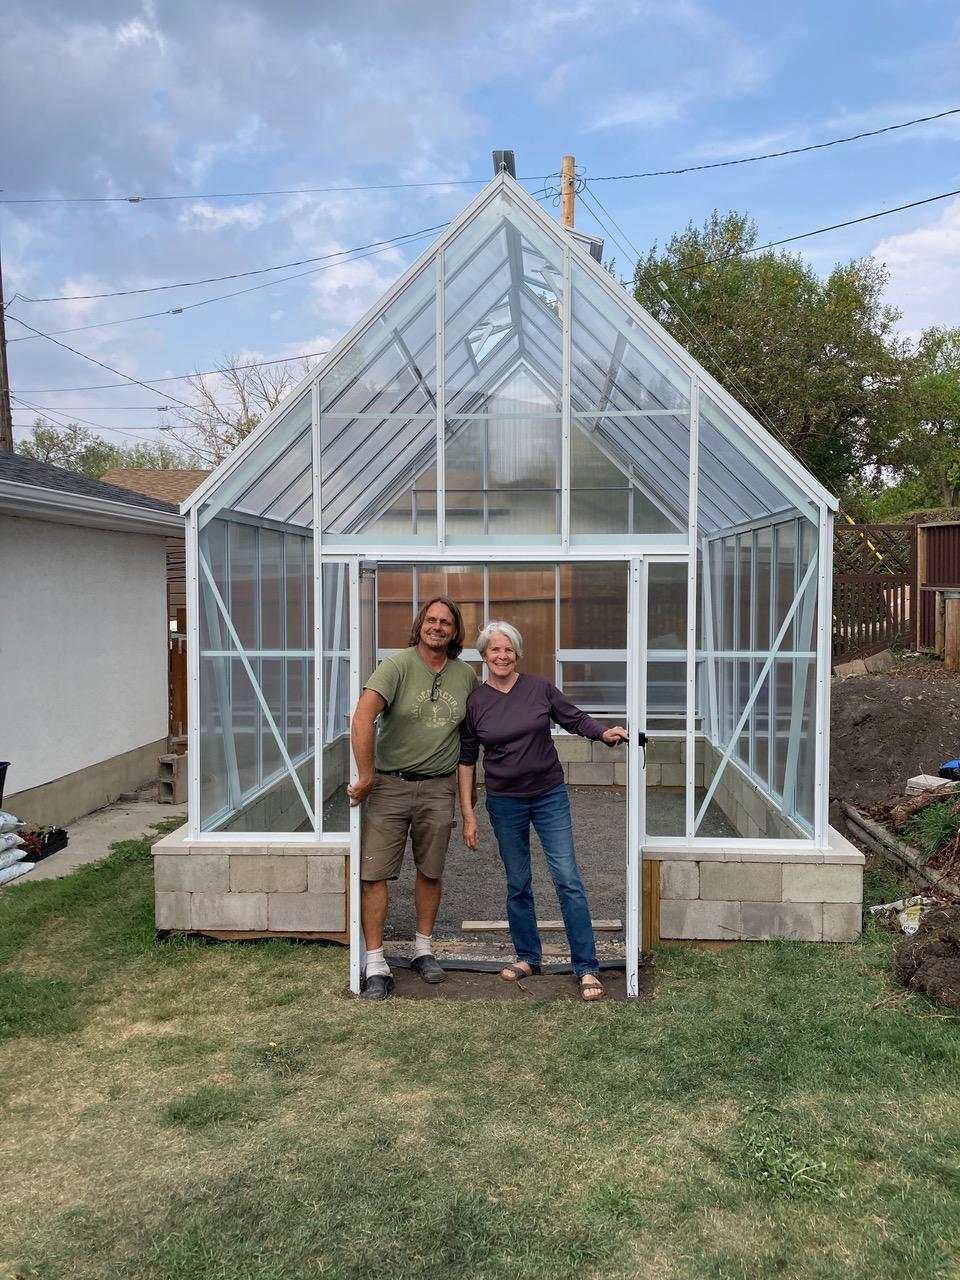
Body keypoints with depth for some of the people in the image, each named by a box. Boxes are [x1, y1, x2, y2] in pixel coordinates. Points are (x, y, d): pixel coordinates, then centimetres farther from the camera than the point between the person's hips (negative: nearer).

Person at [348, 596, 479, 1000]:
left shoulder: (466, 676, 6)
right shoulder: (397, 664, -10)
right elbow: (363, 717, -19)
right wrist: (366, 777, -20)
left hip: (438, 788, 4)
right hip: (390, 784, -3)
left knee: (430, 871, 13)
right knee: (375, 873, -4)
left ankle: (424, 949, 30)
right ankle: (375, 964, 6)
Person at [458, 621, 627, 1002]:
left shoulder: (539, 688, -4)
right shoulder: (474, 702, -2)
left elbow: (573, 717, 6)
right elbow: (467, 760, 2)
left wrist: (604, 733, -15)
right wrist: (468, 815, 0)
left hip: (550, 795, -1)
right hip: (504, 802, 1)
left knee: (568, 880, -5)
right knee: (517, 884, 11)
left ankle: (586, 967, 2)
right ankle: (527, 956, 29)